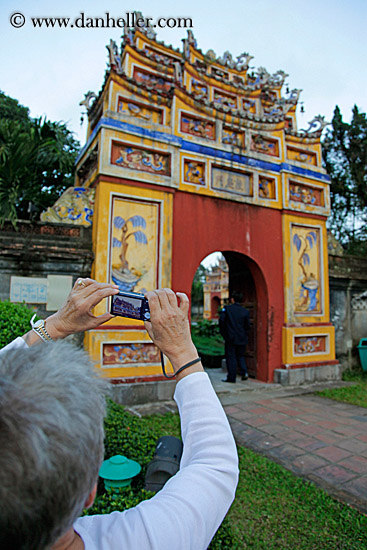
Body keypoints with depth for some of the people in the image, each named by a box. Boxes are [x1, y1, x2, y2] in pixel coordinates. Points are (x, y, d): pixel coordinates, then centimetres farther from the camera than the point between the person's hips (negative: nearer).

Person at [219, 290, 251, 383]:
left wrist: (223, 333, 2)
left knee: (231, 357, 5)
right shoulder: (245, 311, 2)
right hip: (242, 339, 3)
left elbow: (221, 321, -10)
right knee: (240, 356, 19)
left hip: (230, 338, -3)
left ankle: (231, 377, 9)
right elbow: (247, 326, 3)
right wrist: (245, 336, 15)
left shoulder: (227, 308, -5)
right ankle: (244, 372, 3)